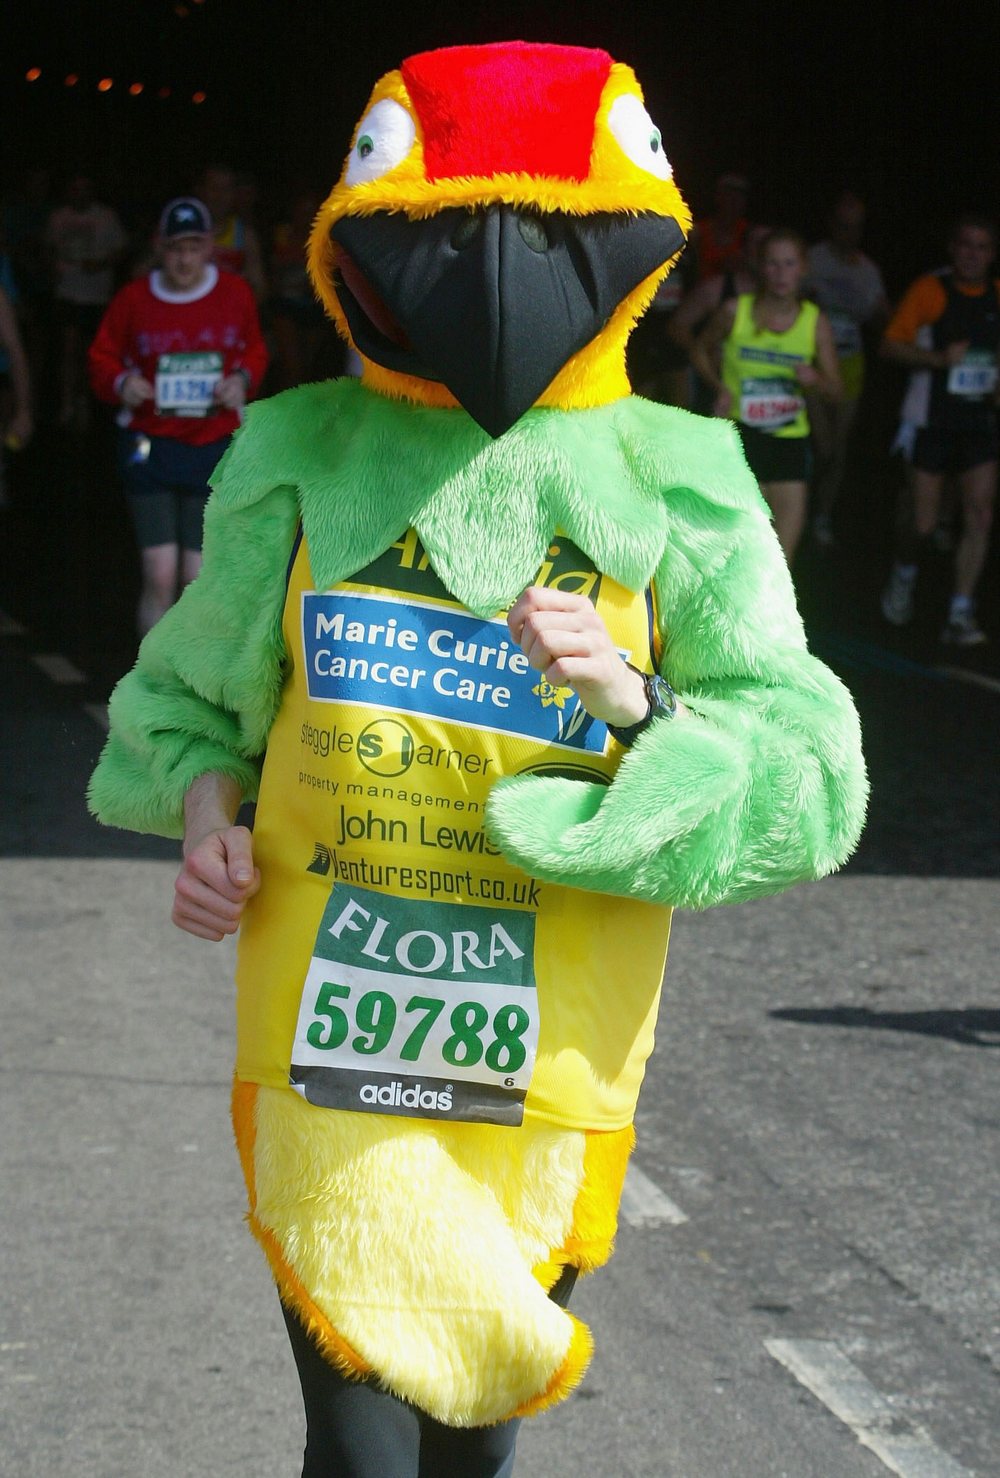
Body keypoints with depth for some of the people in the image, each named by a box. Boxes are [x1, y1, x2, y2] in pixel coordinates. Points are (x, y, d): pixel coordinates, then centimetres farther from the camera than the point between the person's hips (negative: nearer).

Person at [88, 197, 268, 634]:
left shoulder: (234, 294, 1)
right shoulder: (134, 299, -3)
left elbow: (255, 351, 16)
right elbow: (102, 359, 7)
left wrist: (243, 380, -5)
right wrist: (120, 384, -15)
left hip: (216, 447, 1)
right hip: (150, 445, -1)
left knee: (200, 578, 2)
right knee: (160, 574, -10)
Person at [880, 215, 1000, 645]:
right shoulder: (929, 290, -6)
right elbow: (891, 345, -7)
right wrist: (939, 358, -21)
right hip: (931, 423, -3)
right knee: (922, 522, 0)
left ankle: (961, 615, -3)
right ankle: (904, 573, 34)